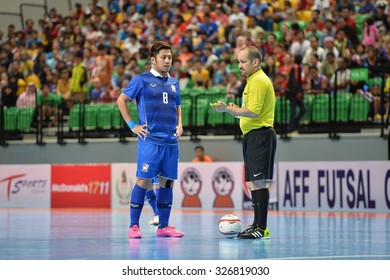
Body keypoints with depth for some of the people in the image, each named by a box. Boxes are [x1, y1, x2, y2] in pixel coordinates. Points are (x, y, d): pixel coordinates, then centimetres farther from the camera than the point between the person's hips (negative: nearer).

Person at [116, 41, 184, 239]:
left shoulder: (174, 83, 17)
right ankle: (133, 226, -2)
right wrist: (132, 125, -4)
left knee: (167, 181, 5)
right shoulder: (142, 80, -1)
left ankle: (163, 226, 11)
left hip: (171, 141, 6)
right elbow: (121, 100, 1)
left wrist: (179, 124, 13)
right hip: (150, 140, -6)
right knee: (143, 180, -7)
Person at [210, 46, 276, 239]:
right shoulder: (253, 80, 21)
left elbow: (253, 112, -20)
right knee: (253, 183, 11)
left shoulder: (259, 80, -12)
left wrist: (228, 109, -17)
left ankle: (261, 228, -14)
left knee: (259, 182, -12)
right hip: (253, 136, 11)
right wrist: (236, 111, 11)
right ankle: (257, 225, 16)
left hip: (260, 135, -11)